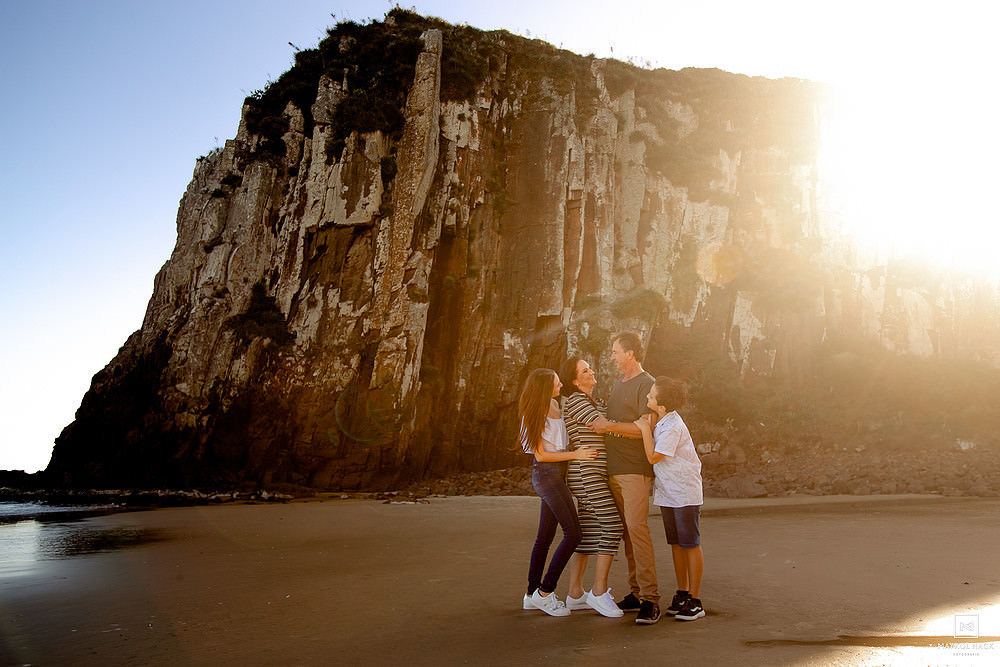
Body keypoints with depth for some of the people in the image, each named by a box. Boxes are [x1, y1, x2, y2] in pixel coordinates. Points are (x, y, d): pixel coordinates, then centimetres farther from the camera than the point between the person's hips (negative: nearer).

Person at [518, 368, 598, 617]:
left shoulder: (554, 405, 9)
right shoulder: (533, 415, -14)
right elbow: (540, 455, -14)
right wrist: (575, 454, -18)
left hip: (557, 475, 8)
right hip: (546, 474, -8)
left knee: (545, 537, 11)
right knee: (573, 533, -14)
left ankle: (532, 595, 18)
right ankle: (545, 592, -8)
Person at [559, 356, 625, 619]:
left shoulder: (593, 402, 22)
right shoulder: (575, 401, -10)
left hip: (595, 475, 10)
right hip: (586, 473, -10)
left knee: (588, 533, 9)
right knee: (613, 527, -12)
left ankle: (575, 594, 14)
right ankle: (599, 592, -6)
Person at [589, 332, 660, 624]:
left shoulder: (647, 384, -6)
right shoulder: (617, 385, 20)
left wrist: (610, 426, -14)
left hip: (636, 469, -8)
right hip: (614, 469, 8)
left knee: (637, 527, -14)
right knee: (626, 531, 8)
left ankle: (650, 599, -9)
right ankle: (636, 592, 15)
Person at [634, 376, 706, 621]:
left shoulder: (673, 427, -23)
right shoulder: (659, 419, 3)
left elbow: (653, 457, -19)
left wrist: (645, 427, -15)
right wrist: (649, 424, -1)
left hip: (685, 492, -9)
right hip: (666, 491, 9)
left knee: (690, 544, 0)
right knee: (676, 544, 13)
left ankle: (695, 601, 8)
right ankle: (682, 594, 24)